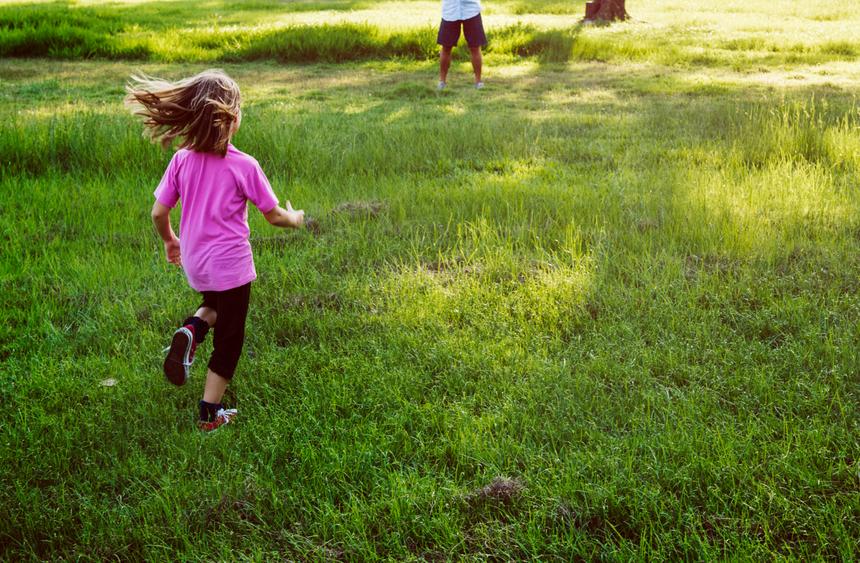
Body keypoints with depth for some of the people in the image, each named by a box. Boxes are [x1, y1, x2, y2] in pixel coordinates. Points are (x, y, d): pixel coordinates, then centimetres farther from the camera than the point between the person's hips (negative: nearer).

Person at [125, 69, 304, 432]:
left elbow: (158, 213, -2)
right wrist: (295, 219, 14)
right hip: (230, 265, -4)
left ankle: (190, 331, 2)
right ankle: (210, 413, 16)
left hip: (194, 263, 4)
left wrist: (169, 241, 18)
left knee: (216, 305, 33)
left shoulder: (182, 160, -6)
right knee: (228, 338, 12)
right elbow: (273, 215, -8)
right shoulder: (244, 166, -16)